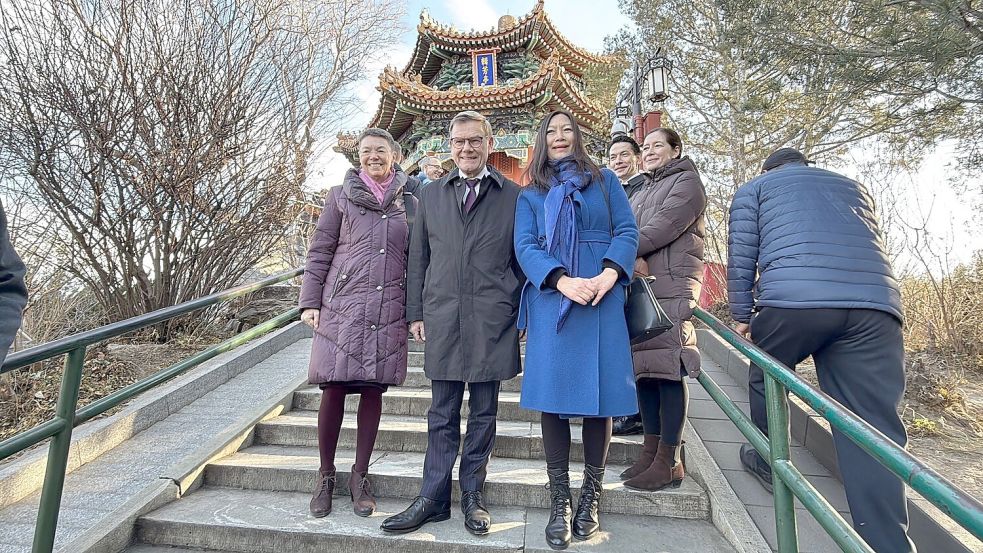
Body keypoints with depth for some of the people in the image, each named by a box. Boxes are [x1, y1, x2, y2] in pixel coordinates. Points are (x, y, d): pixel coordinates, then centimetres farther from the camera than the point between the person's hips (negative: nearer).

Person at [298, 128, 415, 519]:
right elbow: (319, 252, 6)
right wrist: (310, 302, 0)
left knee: (373, 389, 5)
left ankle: (360, 476, 21)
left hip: (389, 312, 1)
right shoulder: (341, 196, 8)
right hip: (341, 307, -1)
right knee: (333, 389, 1)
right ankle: (326, 476, 20)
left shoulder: (409, 202, 11)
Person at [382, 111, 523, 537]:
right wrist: (415, 312, 7)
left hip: (492, 322, -1)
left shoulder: (514, 196, 4)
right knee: (442, 415, 10)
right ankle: (434, 498, 22)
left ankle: (472, 496, 26)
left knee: (483, 414, 10)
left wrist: (522, 314, 2)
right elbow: (418, 259, 11)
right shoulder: (430, 195, 12)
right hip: (442, 320, 2)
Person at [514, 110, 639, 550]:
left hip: (603, 299, 1)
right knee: (553, 394, -2)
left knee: (599, 392, 1)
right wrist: (564, 282, -17)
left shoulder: (605, 180, 15)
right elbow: (525, 247, 0)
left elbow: (627, 231, 5)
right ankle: (559, 504, 9)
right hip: (550, 301, 0)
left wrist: (609, 274, -14)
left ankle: (590, 497, 16)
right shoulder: (530, 195, 14)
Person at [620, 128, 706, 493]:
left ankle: (670, 462, -4)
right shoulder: (641, 193, 28)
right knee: (644, 368, 6)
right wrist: (634, 258, -9)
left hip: (672, 288, -7)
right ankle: (651, 451, 15)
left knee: (668, 370, -9)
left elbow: (663, 226, -11)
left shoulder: (686, 182, 5)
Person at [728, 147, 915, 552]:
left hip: (792, 299, -3)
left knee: (764, 381, 22)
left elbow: (741, 257, 12)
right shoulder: (854, 187, 35)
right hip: (877, 305, 4)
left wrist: (742, 315, 20)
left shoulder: (755, 187, 22)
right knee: (874, 431, 1)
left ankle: (766, 462, 38)